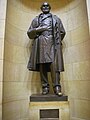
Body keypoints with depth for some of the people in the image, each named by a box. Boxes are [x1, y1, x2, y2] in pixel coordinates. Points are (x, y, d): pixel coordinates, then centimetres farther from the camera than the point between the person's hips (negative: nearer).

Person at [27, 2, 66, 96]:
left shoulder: (56, 18, 23)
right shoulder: (36, 19, 23)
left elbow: (62, 32, 21)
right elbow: (29, 33, 14)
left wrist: (57, 41, 10)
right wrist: (38, 29, -2)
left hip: (52, 43, -1)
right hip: (41, 44, 1)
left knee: (54, 64, -16)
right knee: (42, 65, -7)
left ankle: (57, 87, -16)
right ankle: (45, 87, -3)